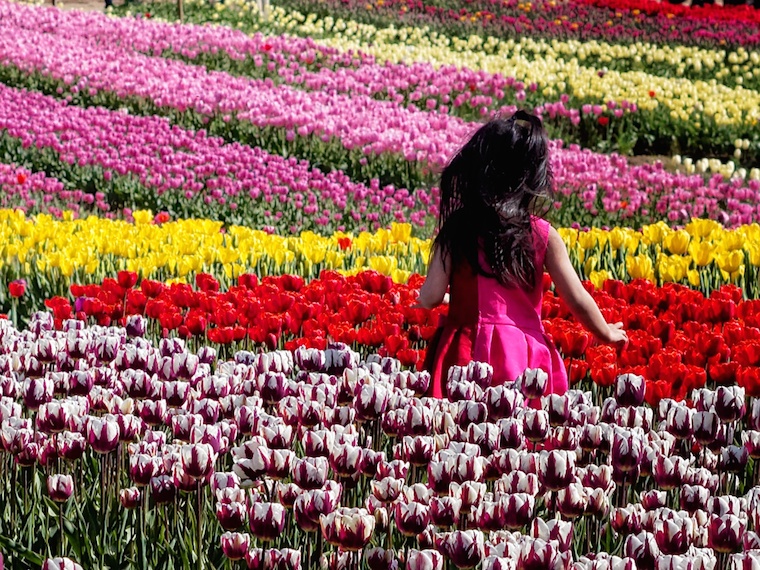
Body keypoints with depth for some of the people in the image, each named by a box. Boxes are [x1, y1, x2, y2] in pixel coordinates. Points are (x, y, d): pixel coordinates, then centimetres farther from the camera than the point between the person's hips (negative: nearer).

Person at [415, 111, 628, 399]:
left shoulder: (455, 229, -3)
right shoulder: (543, 235, -1)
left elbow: (430, 298, -5)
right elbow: (578, 301, 2)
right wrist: (608, 334, 21)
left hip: (466, 353, 0)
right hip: (523, 356, 0)